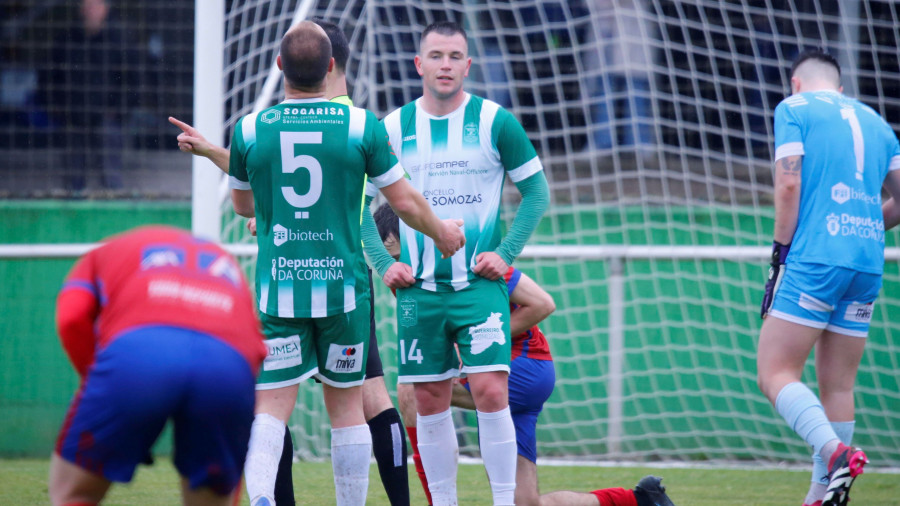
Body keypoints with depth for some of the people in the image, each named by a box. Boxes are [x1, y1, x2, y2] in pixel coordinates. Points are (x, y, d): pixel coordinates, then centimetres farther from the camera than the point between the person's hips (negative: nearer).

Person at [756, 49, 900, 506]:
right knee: (838, 386, 9)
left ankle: (835, 452, -28)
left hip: (814, 259, -6)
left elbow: (789, 184, -8)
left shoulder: (794, 108, 4)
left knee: (775, 373, -7)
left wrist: (780, 252, -3)